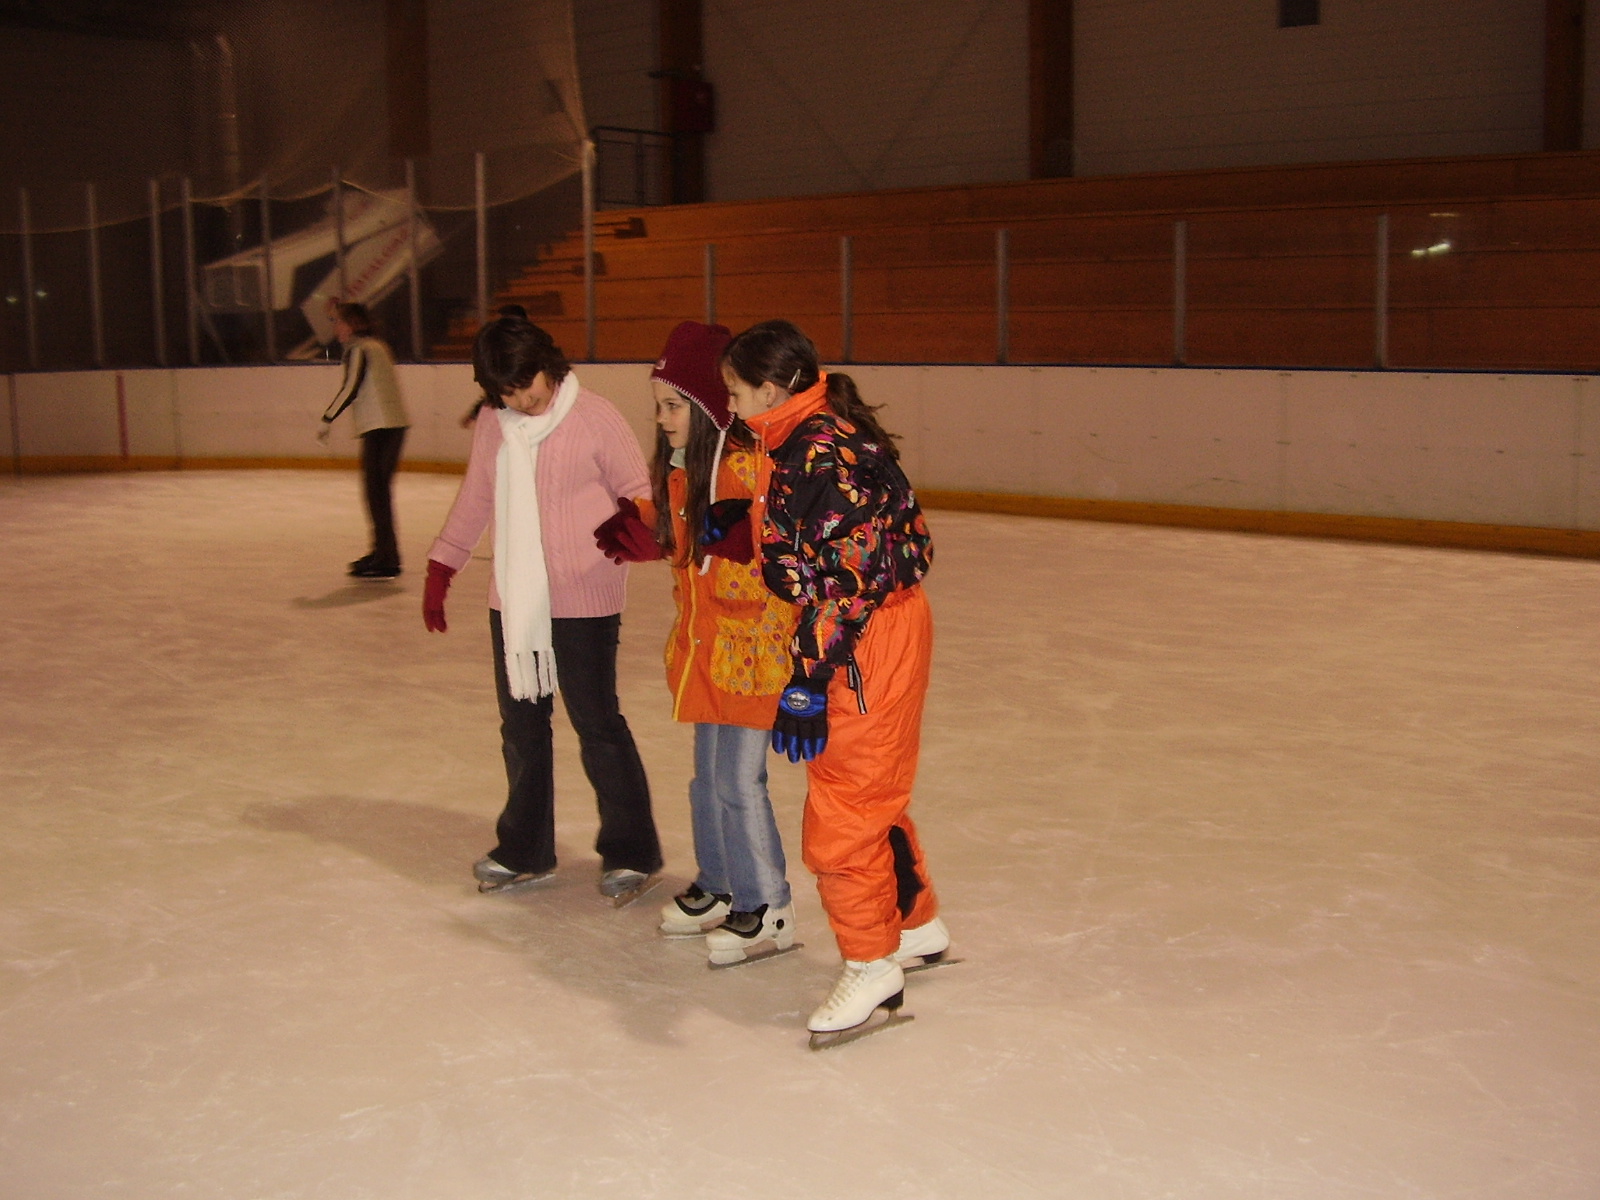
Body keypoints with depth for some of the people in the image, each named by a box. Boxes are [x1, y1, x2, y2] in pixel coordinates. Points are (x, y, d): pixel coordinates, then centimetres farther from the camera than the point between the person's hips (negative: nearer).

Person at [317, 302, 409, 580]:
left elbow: (351, 388, -13)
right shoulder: (379, 346, 18)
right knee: (381, 488, 15)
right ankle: (383, 551, 22)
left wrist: (327, 420, -9)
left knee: (376, 489, -6)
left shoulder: (357, 349, -7)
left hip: (378, 426, -9)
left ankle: (386, 559, -8)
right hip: (397, 423, 9)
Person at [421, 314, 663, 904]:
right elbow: (476, 497, 17)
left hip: (583, 600, -5)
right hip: (513, 600, 6)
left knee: (597, 725, 2)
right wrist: (441, 567, 18)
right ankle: (524, 852, 30)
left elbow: (636, 487, -4)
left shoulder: (595, 417, -11)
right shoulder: (492, 424, 5)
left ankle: (630, 853, 16)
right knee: (521, 726, 15)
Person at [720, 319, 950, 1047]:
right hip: (890, 625, 11)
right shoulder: (824, 434, 8)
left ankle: (873, 969, 14)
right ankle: (917, 928, 41)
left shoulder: (819, 456, -23)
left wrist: (807, 683, -24)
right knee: (874, 791, 23)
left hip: (867, 644, -11)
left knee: (844, 807, -1)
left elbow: (840, 583, -26)